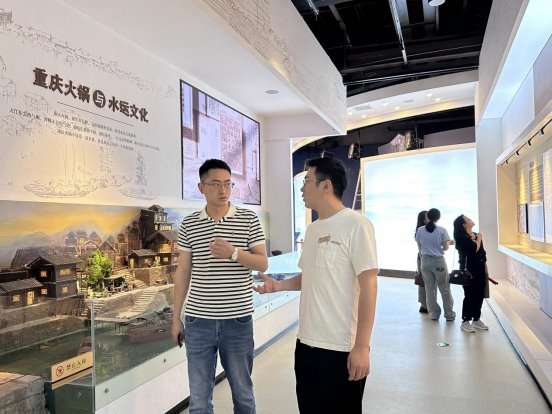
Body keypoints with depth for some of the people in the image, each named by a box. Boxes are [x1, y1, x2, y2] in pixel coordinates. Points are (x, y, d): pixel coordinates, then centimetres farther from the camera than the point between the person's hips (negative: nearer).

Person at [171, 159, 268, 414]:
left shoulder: (249, 220, -2)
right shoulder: (189, 225, 3)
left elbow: (262, 264, -3)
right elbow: (183, 272, 7)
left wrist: (233, 253, -21)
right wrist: (176, 317, 8)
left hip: (238, 321, -1)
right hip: (197, 321, 1)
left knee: (243, 391, 16)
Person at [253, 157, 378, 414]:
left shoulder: (356, 225, -13)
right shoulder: (312, 229, 10)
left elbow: (368, 285, -16)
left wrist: (361, 347, -18)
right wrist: (278, 285, 3)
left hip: (342, 348, -7)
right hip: (306, 343, 7)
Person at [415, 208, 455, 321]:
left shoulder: (420, 230, -2)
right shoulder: (442, 230, -10)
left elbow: (420, 248, 4)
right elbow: (445, 247, -7)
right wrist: (449, 242, 14)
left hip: (425, 261, 2)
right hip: (438, 261, -2)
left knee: (429, 289, 10)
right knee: (445, 289, 10)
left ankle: (433, 313, 15)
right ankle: (449, 314, 18)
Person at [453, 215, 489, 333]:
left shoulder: (476, 235, 12)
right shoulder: (462, 237, -12)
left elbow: (483, 254, 16)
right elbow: (474, 249, -25)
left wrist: (486, 271, 14)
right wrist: (479, 239, -6)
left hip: (480, 270, 7)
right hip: (469, 271, -7)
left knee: (479, 295, 11)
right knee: (470, 296, -3)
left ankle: (476, 319, 23)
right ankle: (465, 321, 6)